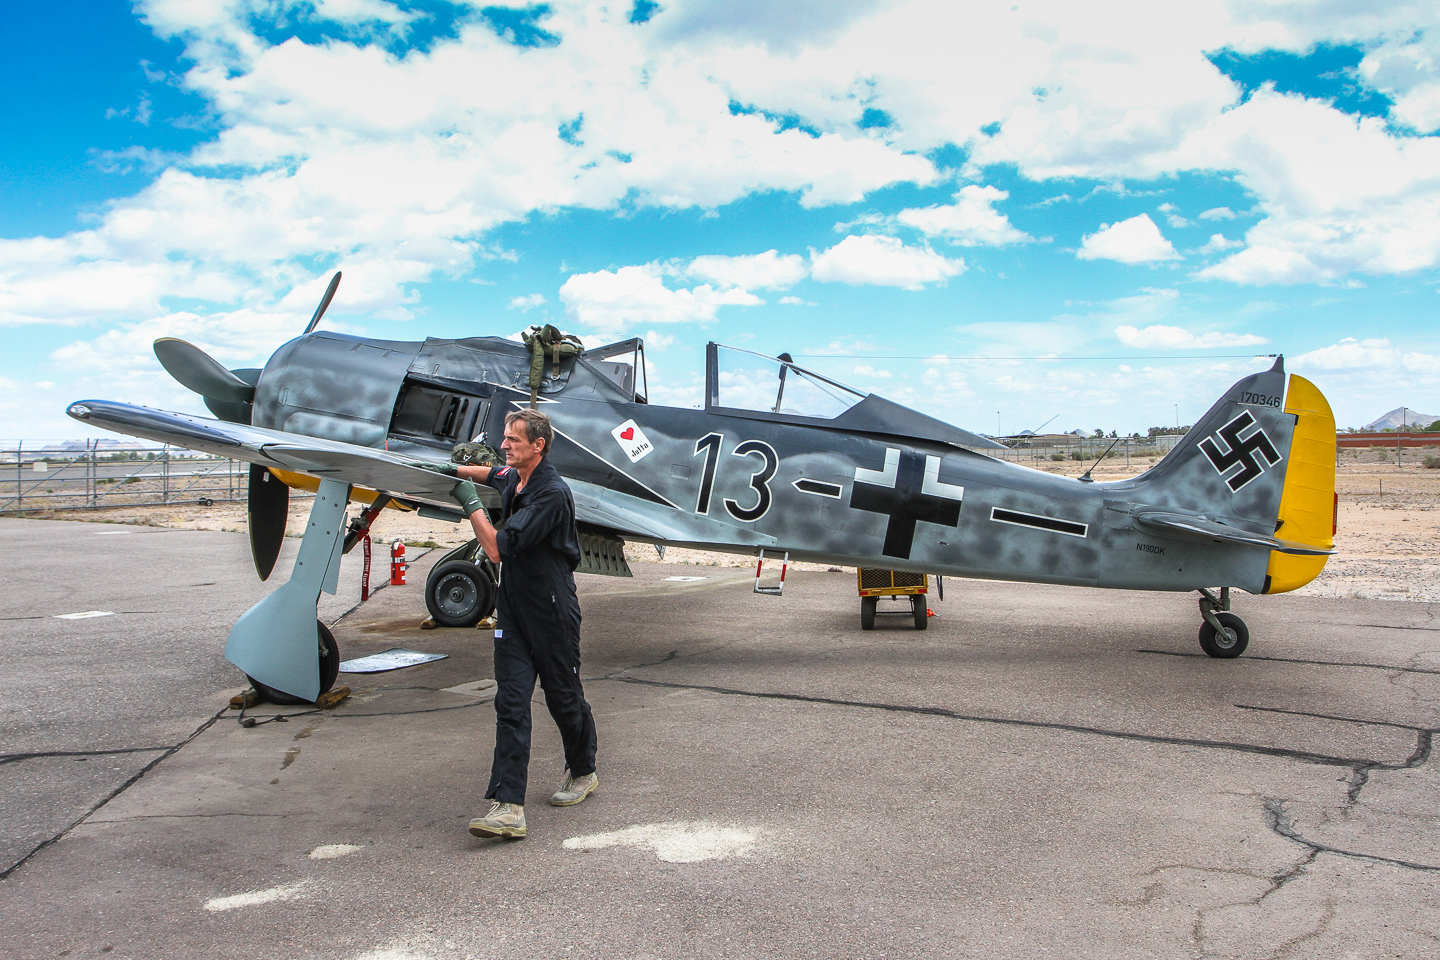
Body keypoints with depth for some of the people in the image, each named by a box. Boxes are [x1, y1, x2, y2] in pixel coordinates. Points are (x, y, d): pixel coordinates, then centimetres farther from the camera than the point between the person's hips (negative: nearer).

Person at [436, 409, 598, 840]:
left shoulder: (552, 493, -21)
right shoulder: (512, 478, 7)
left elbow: (498, 548, -24)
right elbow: (492, 472, 35)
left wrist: (471, 505, -12)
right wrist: (452, 470, 21)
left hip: (552, 611, -7)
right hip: (512, 608, 7)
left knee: (564, 697, 9)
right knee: (510, 703, -3)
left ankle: (583, 772, 35)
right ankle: (507, 806, -7)